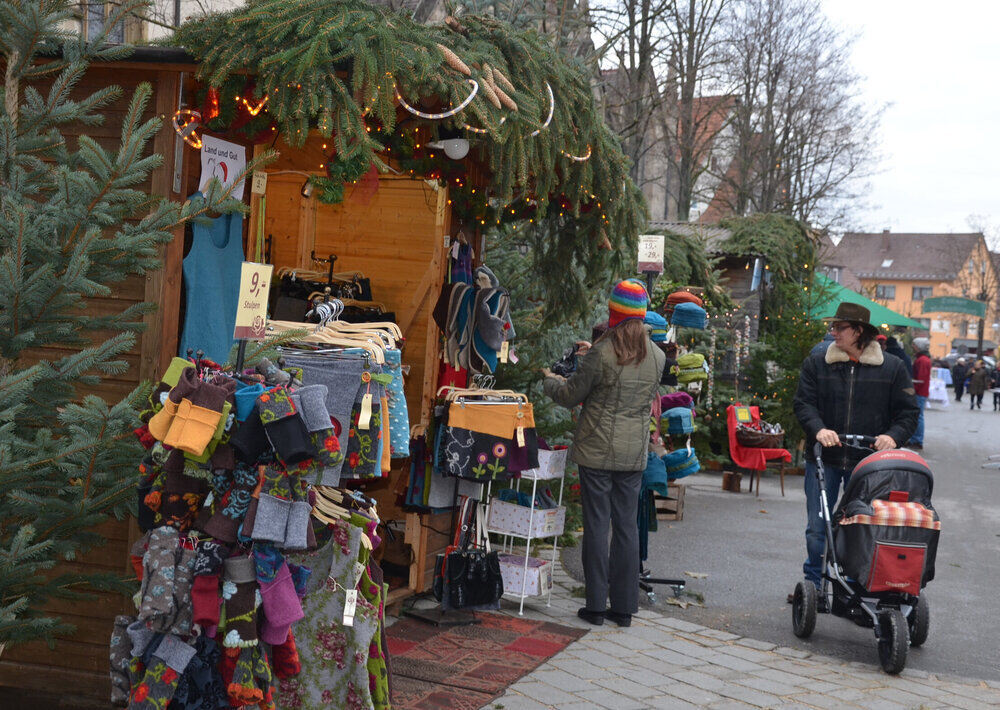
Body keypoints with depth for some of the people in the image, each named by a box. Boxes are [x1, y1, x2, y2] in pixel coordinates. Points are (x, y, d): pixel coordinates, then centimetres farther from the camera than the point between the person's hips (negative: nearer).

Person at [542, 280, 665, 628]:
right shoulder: (657, 356, 2)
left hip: (597, 451, -4)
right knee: (627, 526, 10)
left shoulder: (602, 354, -14)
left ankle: (596, 605, 7)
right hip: (634, 455, 5)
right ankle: (624, 606, 15)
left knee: (596, 524, 3)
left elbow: (570, 396, -5)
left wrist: (550, 380, 19)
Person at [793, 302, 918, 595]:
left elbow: (908, 411, 4)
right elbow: (804, 404, -1)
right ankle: (813, 586, 17)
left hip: (867, 461, -1)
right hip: (823, 459, 1)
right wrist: (818, 429, -21)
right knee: (817, 527, 3)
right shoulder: (816, 364, 5)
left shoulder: (893, 368, 3)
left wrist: (893, 436, -15)